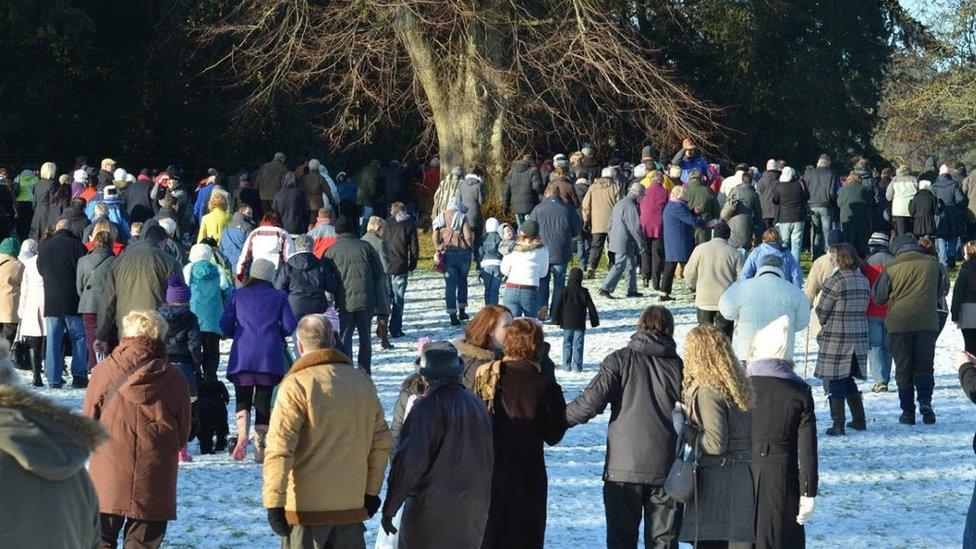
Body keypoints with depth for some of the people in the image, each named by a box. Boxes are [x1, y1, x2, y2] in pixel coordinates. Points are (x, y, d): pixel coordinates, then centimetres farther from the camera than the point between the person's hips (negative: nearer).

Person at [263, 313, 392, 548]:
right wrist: (372, 491, 22)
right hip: (352, 504, 5)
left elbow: (279, 449, -17)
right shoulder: (362, 381, 8)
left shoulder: (296, 385, -12)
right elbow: (381, 442, 13)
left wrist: (274, 503, -13)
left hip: (306, 508, -5)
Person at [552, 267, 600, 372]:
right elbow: (591, 307, -1)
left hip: (567, 324, 1)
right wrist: (594, 320, 8)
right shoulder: (583, 292, -5)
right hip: (580, 324, -1)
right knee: (578, 345, 1)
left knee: (567, 344, 10)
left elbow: (558, 307, 1)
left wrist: (556, 320, 11)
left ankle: (567, 366, 9)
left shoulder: (565, 291, -2)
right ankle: (576, 366, -3)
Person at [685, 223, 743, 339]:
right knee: (724, 335, 2)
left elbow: (689, 273, 4)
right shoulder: (735, 254, -2)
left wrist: (692, 286, 24)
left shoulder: (700, 249, -1)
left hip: (704, 300, 1)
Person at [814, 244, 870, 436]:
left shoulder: (835, 281, -15)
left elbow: (821, 311, -10)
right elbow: (864, 307, 11)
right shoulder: (863, 280, 7)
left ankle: (838, 424, -1)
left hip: (836, 338, -7)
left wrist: (825, 323, 10)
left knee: (835, 381, 0)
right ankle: (859, 420, 21)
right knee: (848, 380, 19)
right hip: (859, 337, 7)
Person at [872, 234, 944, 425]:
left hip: (899, 323, -1)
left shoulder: (891, 268, -5)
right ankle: (925, 400, -15)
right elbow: (939, 292, 17)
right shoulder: (932, 264, 2)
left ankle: (908, 412, 4)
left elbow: (878, 297, 4)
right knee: (925, 366, 9)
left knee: (903, 368, 7)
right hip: (927, 322, 1)